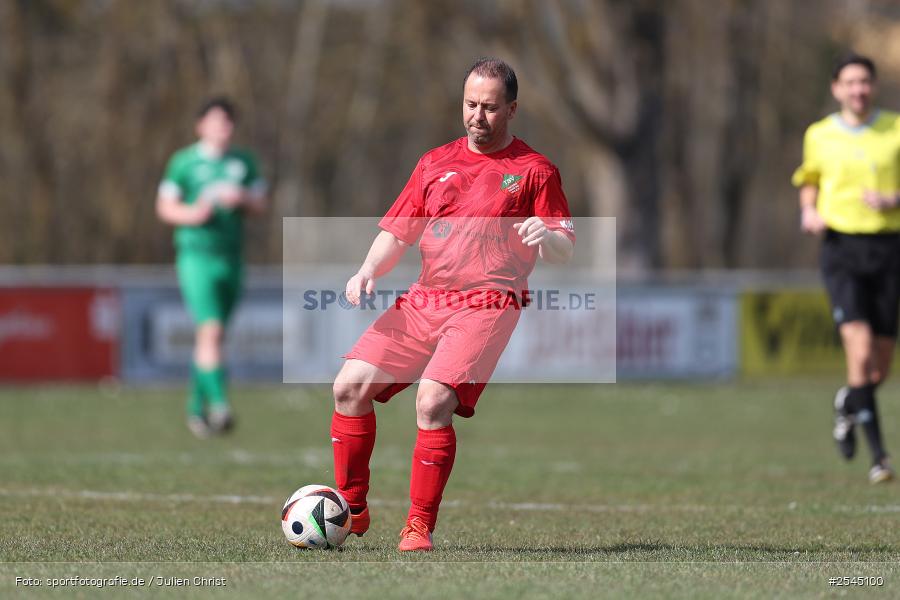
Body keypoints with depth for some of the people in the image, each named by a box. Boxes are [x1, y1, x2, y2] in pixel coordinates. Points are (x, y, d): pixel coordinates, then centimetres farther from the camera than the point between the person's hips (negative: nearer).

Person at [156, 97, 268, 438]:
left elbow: (260, 204, 12)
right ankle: (219, 404, -25)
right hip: (196, 254, -5)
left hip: (231, 256, 5)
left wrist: (242, 200, -10)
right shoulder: (184, 162, 0)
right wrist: (192, 214, -17)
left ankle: (196, 408, 22)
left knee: (213, 335, 10)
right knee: (210, 330, -19)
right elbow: (165, 207, 2)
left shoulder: (244, 163, 12)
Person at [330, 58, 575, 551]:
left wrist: (546, 236, -21)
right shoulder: (436, 163, 18)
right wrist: (368, 271, 0)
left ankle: (419, 527, -15)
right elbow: (396, 233, 19)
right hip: (423, 301, 5)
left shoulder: (534, 171, 5)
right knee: (350, 385, -9)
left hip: (485, 307, -5)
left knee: (433, 403, -25)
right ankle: (350, 510, 3)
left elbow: (565, 252, 2)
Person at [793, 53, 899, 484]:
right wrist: (809, 212, 3)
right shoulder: (819, 136, 6)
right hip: (842, 249, -1)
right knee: (860, 347, -20)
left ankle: (849, 404, 39)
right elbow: (809, 182, 23)